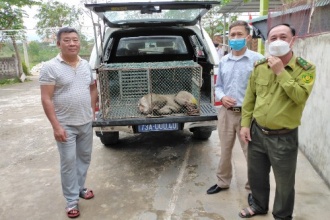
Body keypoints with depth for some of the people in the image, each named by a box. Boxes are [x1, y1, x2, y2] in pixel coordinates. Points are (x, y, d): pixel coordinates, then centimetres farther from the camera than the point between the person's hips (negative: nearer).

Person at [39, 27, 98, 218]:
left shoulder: (86, 65, 4)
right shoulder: (50, 67, -12)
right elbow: (46, 99, -13)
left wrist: (92, 110, 11)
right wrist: (56, 126, -18)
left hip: (86, 122, 5)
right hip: (65, 125, -5)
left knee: (84, 157, 17)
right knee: (68, 162, 3)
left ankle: (80, 188, 37)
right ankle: (72, 200, 18)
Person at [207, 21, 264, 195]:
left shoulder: (257, 59, -7)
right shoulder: (223, 61, 10)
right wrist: (222, 97, -4)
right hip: (226, 113, 5)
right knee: (225, 151, 17)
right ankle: (222, 182, 36)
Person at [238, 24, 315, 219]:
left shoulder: (306, 69, -9)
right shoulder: (260, 67, 2)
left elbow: (300, 96, -25)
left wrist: (281, 72, -25)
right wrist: (245, 124, 3)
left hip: (284, 137, -4)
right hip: (257, 132, 4)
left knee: (284, 182, 12)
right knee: (256, 174, 21)